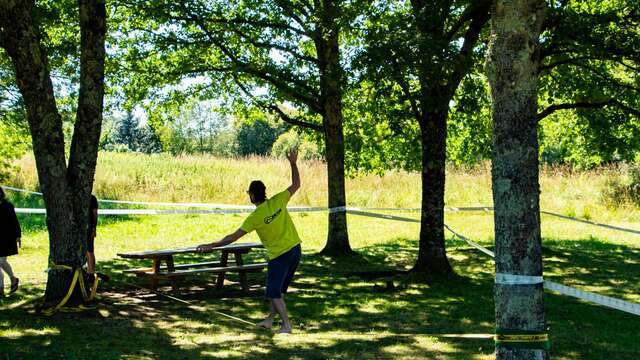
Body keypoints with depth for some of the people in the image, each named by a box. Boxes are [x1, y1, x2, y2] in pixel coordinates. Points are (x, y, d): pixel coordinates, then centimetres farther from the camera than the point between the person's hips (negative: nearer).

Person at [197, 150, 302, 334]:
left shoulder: (255, 217, -17)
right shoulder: (278, 201, -7)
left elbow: (234, 237, -15)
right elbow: (296, 185, 6)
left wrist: (211, 245, -10)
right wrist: (293, 164, 8)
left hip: (279, 255, -7)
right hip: (295, 249, 7)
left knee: (274, 293, 7)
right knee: (278, 289, 19)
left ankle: (286, 325, 4)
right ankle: (271, 319, 31)